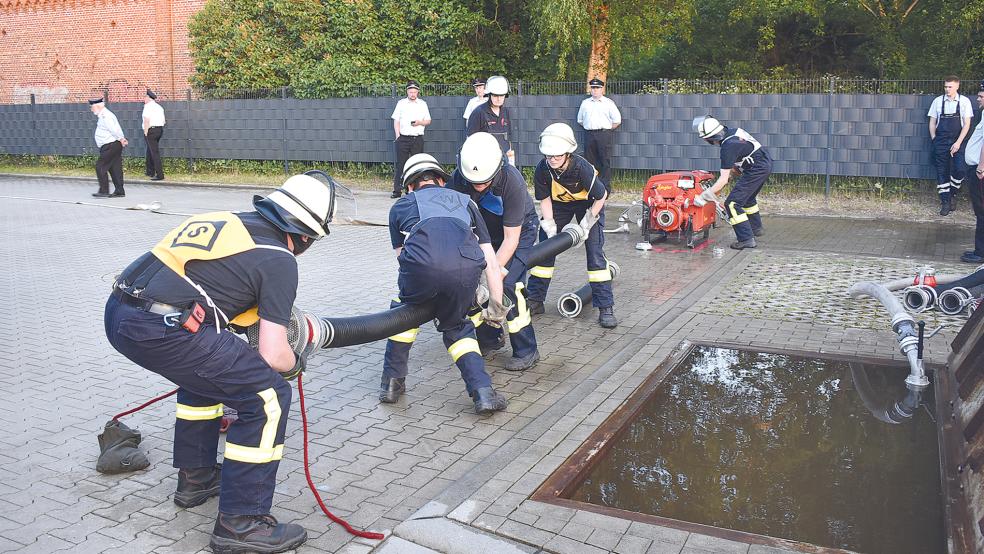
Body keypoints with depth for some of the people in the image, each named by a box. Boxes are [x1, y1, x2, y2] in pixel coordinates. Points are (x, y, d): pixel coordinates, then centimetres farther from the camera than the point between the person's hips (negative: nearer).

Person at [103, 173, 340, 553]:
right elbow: (274, 357, -3)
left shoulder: (228, 220, 20)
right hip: (159, 330, -9)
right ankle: (240, 524, 6)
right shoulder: (278, 260, 0)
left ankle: (195, 478, 40)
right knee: (269, 395, 1)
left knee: (206, 367, 33)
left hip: (117, 310, 9)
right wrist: (295, 364, 20)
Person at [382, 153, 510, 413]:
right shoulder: (465, 201, 35)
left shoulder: (400, 206, 33)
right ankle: (483, 391, 14)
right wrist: (496, 306, 38)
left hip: (422, 264, -1)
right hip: (467, 268, 1)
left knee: (405, 307, 31)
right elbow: (491, 262, 30)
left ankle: (392, 381, 34)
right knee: (456, 325, 27)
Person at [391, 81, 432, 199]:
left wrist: (420, 122, -8)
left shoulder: (423, 104, 11)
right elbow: (396, 121, 7)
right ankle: (397, 190, -1)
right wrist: (397, 136, -5)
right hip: (403, 138, -1)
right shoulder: (401, 103, 9)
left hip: (417, 139, 1)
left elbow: (428, 121, 12)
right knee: (400, 165, -3)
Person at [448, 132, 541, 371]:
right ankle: (490, 338, 17)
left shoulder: (512, 182, -36)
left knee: (507, 284, -20)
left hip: (519, 230, -5)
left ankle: (526, 351, -6)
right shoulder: (457, 179, -25)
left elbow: (511, 238, -32)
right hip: (486, 231, 5)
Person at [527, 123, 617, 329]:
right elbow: (545, 199, -11)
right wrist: (550, 227, -19)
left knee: (595, 253, -11)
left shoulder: (582, 168, -36)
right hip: (559, 204, 4)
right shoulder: (542, 170, -26)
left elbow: (602, 195, -22)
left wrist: (587, 223, -22)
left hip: (588, 204, -3)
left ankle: (606, 307, -5)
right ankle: (534, 300, 13)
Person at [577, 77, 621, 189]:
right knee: (589, 160, 5)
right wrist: (588, 127, 13)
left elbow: (617, 121, 2)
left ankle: (606, 187, -2)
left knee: (605, 161, -5)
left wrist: (608, 129, 1)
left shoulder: (609, 103, 4)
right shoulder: (585, 103, 15)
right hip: (589, 134, 4)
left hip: (604, 134, -4)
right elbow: (580, 120, 22)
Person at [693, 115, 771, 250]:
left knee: (732, 203, -10)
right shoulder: (733, 131, 2)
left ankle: (746, 239, -9)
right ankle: (756, 228, 46)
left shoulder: (728, 147, -24)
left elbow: (723, 179, -24)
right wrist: (731, 170, 16)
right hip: (766, 164, 10)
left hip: (756, 170, -10)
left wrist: (704, 196, -22)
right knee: (748, 197, 30)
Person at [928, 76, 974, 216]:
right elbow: (932, 122, 8)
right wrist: (934, 140, 1)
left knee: (959, 170, -13)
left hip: (957, 142, -1)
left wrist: (958, 142, -10)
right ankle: (945, 202, 10)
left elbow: (967, 124, -2)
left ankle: (952, 196, 10)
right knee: (942, 172, 2)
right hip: (940, 143, 1)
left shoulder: (964, 101, -1)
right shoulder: (937, 101, 3)